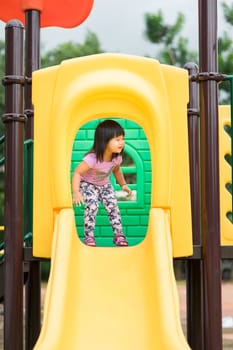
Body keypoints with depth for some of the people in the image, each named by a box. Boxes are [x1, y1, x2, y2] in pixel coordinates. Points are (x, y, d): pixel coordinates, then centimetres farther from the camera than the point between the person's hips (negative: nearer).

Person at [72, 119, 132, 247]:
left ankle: (118, 234, 6)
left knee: (113, 205, -8)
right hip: (88, 184, -5)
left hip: (105, 184, 5)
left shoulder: (117, 157, -15)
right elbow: (77, 172, -32)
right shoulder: (92, 158, -36)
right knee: (92, 206, -24)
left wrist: (123, 185, 8)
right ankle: (89, 236, -12)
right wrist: (75, 192, -38)